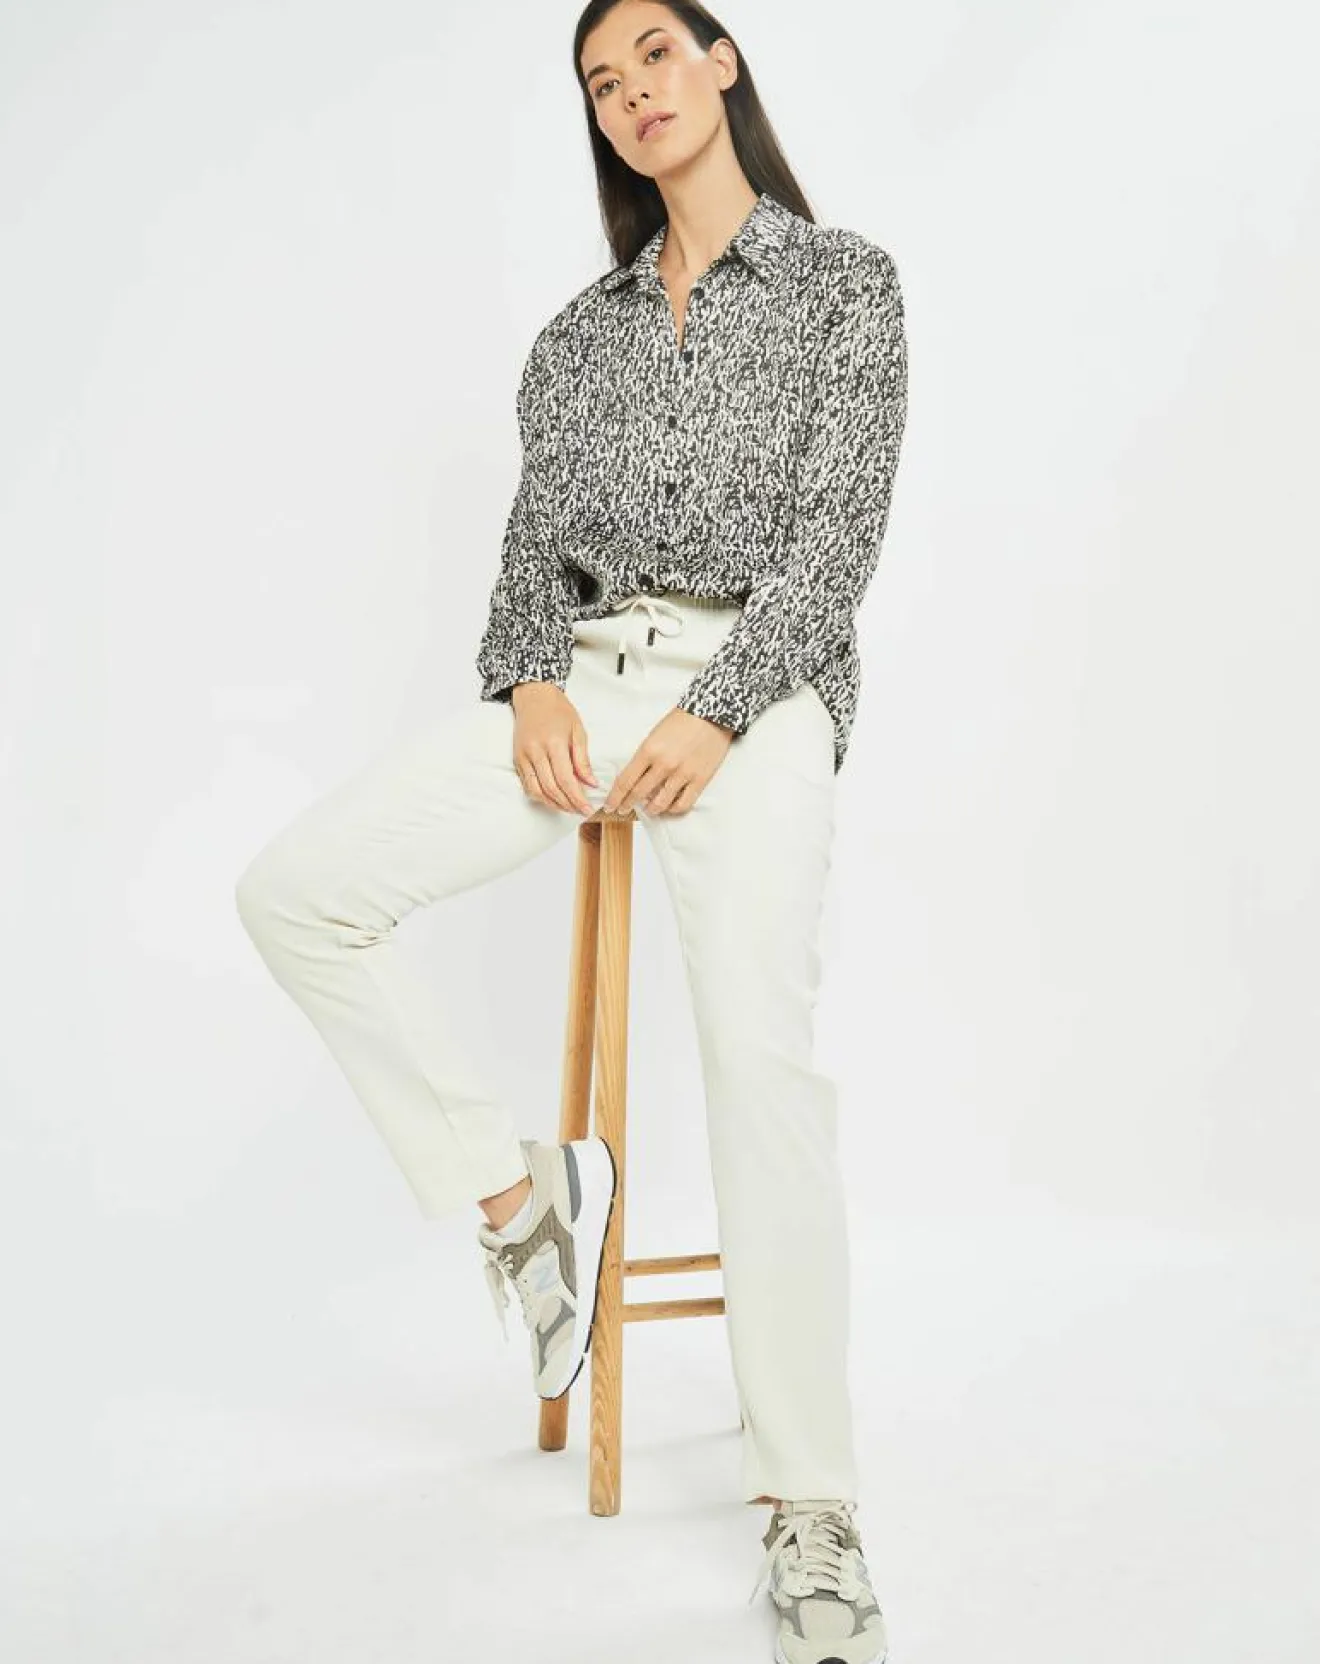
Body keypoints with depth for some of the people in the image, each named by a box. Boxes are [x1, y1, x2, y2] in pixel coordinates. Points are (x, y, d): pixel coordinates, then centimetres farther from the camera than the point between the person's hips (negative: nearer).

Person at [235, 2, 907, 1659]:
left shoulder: (843, 278, 9)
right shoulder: (582, 327, 22)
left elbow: (840, 526, -1)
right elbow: (535, 529, 15)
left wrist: (715, 714, -13)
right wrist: (532, 679, -7)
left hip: (753, 689, -4)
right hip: (579, 677, 5)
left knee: (759, 1054, -20)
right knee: (294, 893, -13)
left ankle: (809, 1516, -11)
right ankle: (517, 1186, 1)